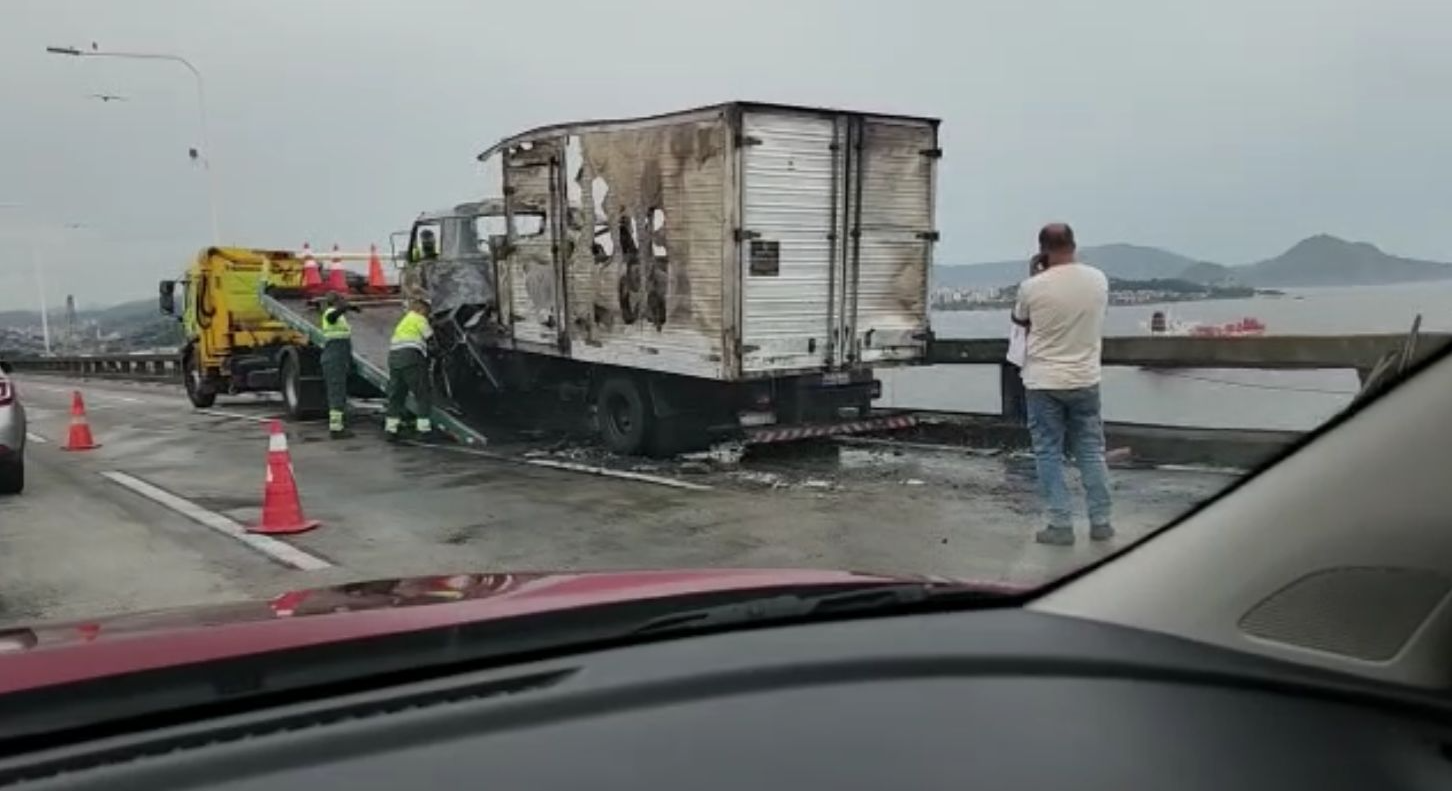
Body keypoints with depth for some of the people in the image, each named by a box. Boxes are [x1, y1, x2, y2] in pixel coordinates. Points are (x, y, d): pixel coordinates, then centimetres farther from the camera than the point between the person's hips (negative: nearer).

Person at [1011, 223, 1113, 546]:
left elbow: (1019, 320, 6)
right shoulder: (1098, 279, -4)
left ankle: (1061, 525, 5)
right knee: (1091, 452, 13)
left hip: (1044, 383, -3)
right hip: (1085, 380, 3)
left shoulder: (1032, 287, -14)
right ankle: (1100, 522, 17)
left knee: (1049, 454, 5)